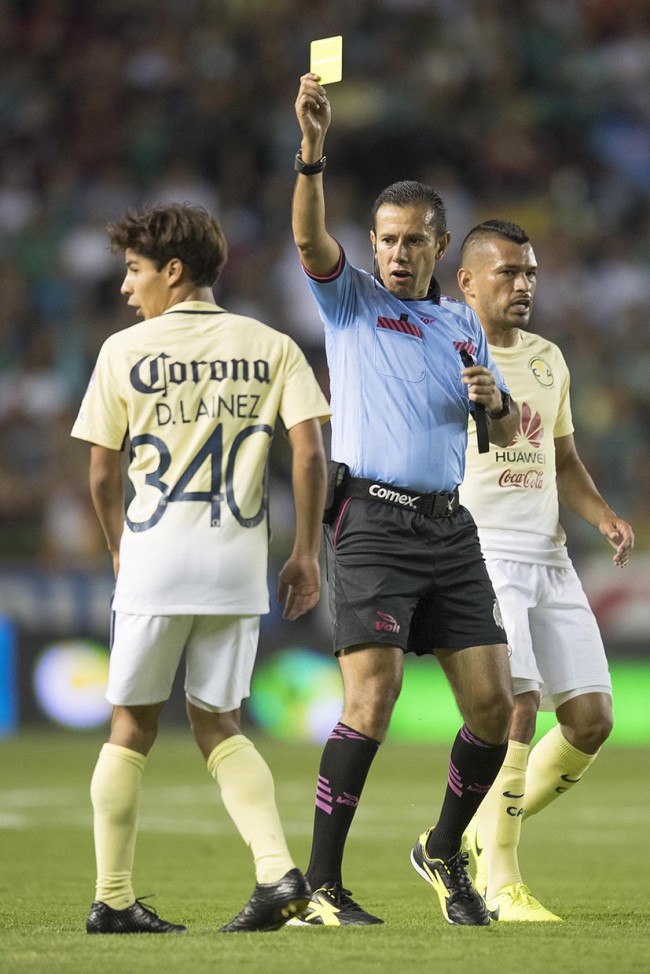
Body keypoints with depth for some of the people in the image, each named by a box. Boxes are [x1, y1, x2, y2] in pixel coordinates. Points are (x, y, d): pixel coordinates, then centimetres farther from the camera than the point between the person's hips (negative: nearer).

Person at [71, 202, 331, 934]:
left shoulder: (124, 351, 1)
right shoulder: (271, 347, 7)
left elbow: (102, 474, 3)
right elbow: (309, 452, -2)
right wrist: (306, 555, 4)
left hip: (155, 553, -2)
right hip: (239, 560, 2)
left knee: (133, 725, 8)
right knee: (217, 723, 12)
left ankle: (113, 900, 11)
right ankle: (278, 869, -7)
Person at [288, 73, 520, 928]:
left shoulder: (462, 323, 18)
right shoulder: (350, 300, 4)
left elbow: (506, 435, 21)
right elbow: (310, 238, -16)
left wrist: (496, 399, -3)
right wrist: (313, 148, -32)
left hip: (449, 528, 5)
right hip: (372, 524, -5)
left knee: (493, 703, -1)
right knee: (372, 698, -17)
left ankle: (445, 851, 22)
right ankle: (320, 886, -12)